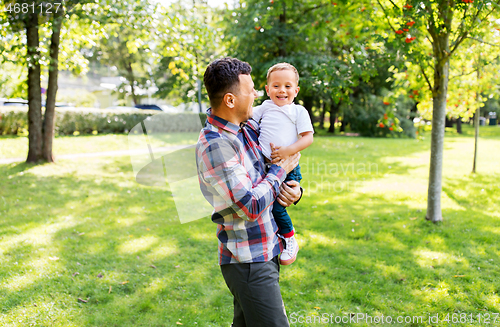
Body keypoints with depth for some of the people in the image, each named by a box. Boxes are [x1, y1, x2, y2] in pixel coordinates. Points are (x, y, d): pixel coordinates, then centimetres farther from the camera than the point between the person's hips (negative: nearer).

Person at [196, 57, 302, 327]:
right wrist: (280, 170, -11)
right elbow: (251, 207, -25)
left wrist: (294, 189, -2)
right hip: (249, 263, -9)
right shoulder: (215, 145, -22)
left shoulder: (249, 127, 5)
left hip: (266, 251, 9)